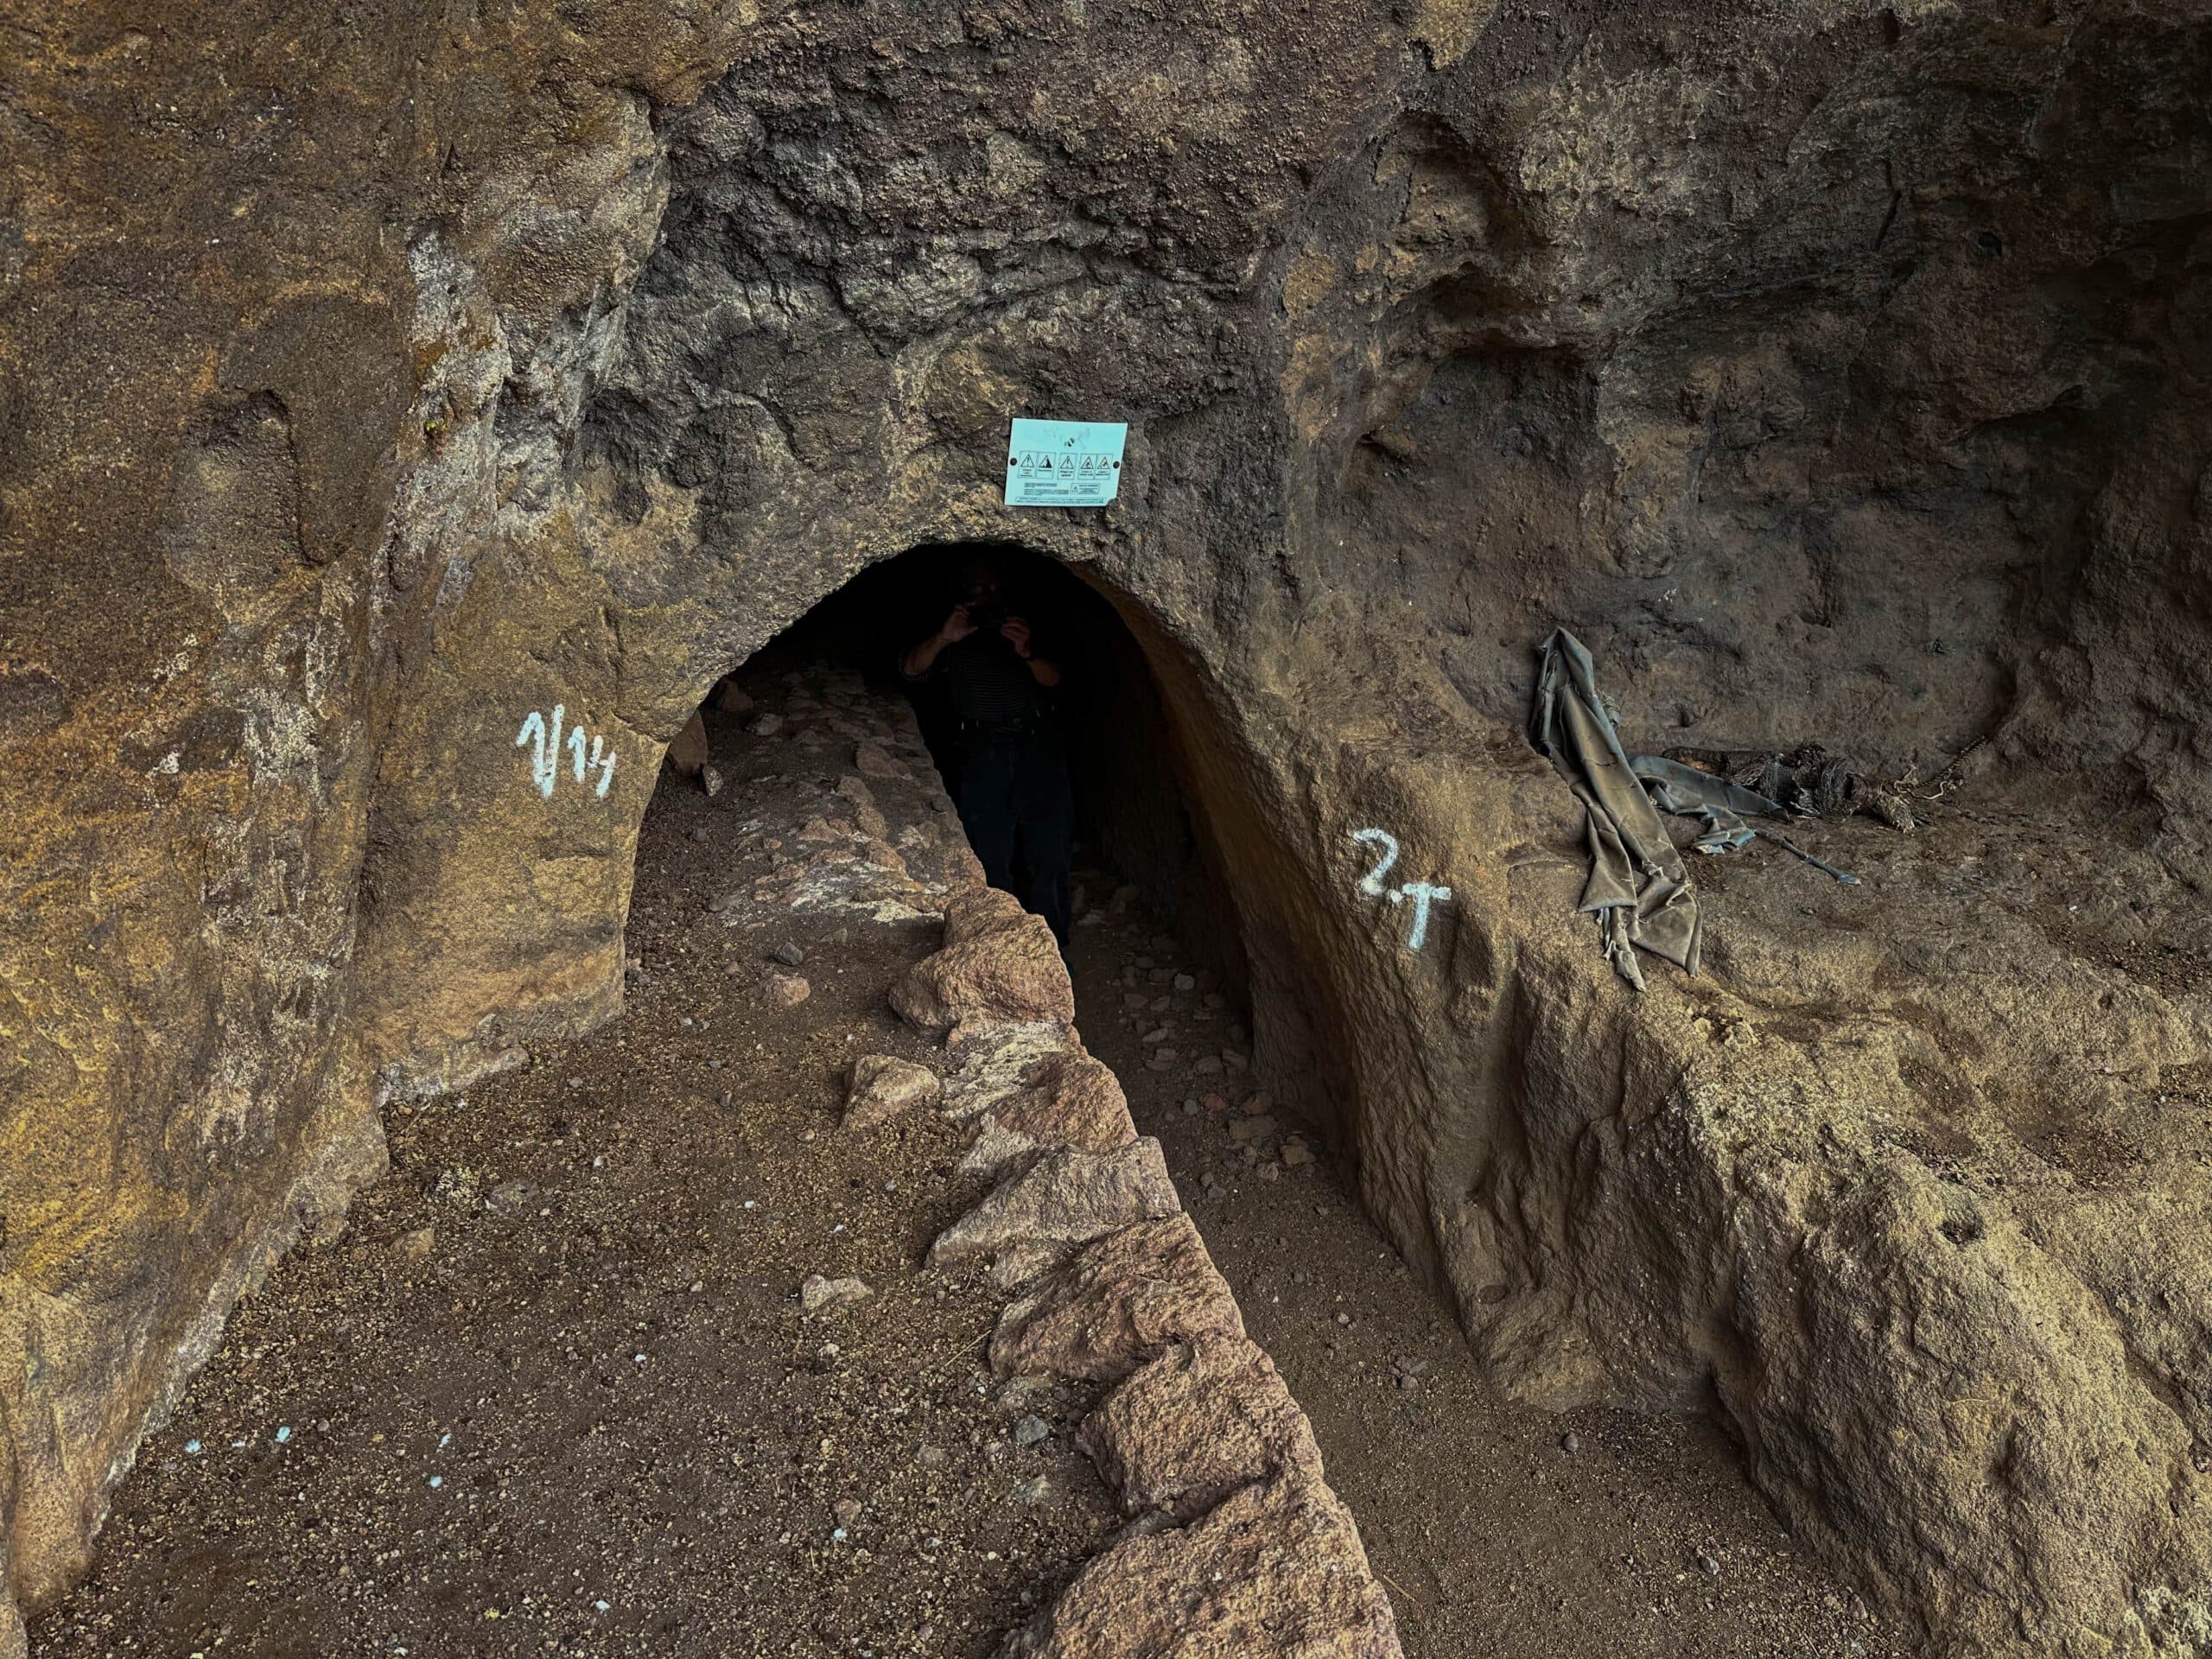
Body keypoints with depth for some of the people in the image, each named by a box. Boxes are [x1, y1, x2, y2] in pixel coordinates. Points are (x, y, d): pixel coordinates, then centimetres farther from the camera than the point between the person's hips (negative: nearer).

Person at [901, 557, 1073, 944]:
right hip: (984, 750, -1)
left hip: (1039, 743, 1)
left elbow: (1052, 679, 8)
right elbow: (911, 669, 2)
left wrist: (1028, 654, -14)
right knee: (991, 856, -4)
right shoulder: (953, 645, 19)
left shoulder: (1024, 628, 22)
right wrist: (942, 639, -16)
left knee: (1050, 852, -4)